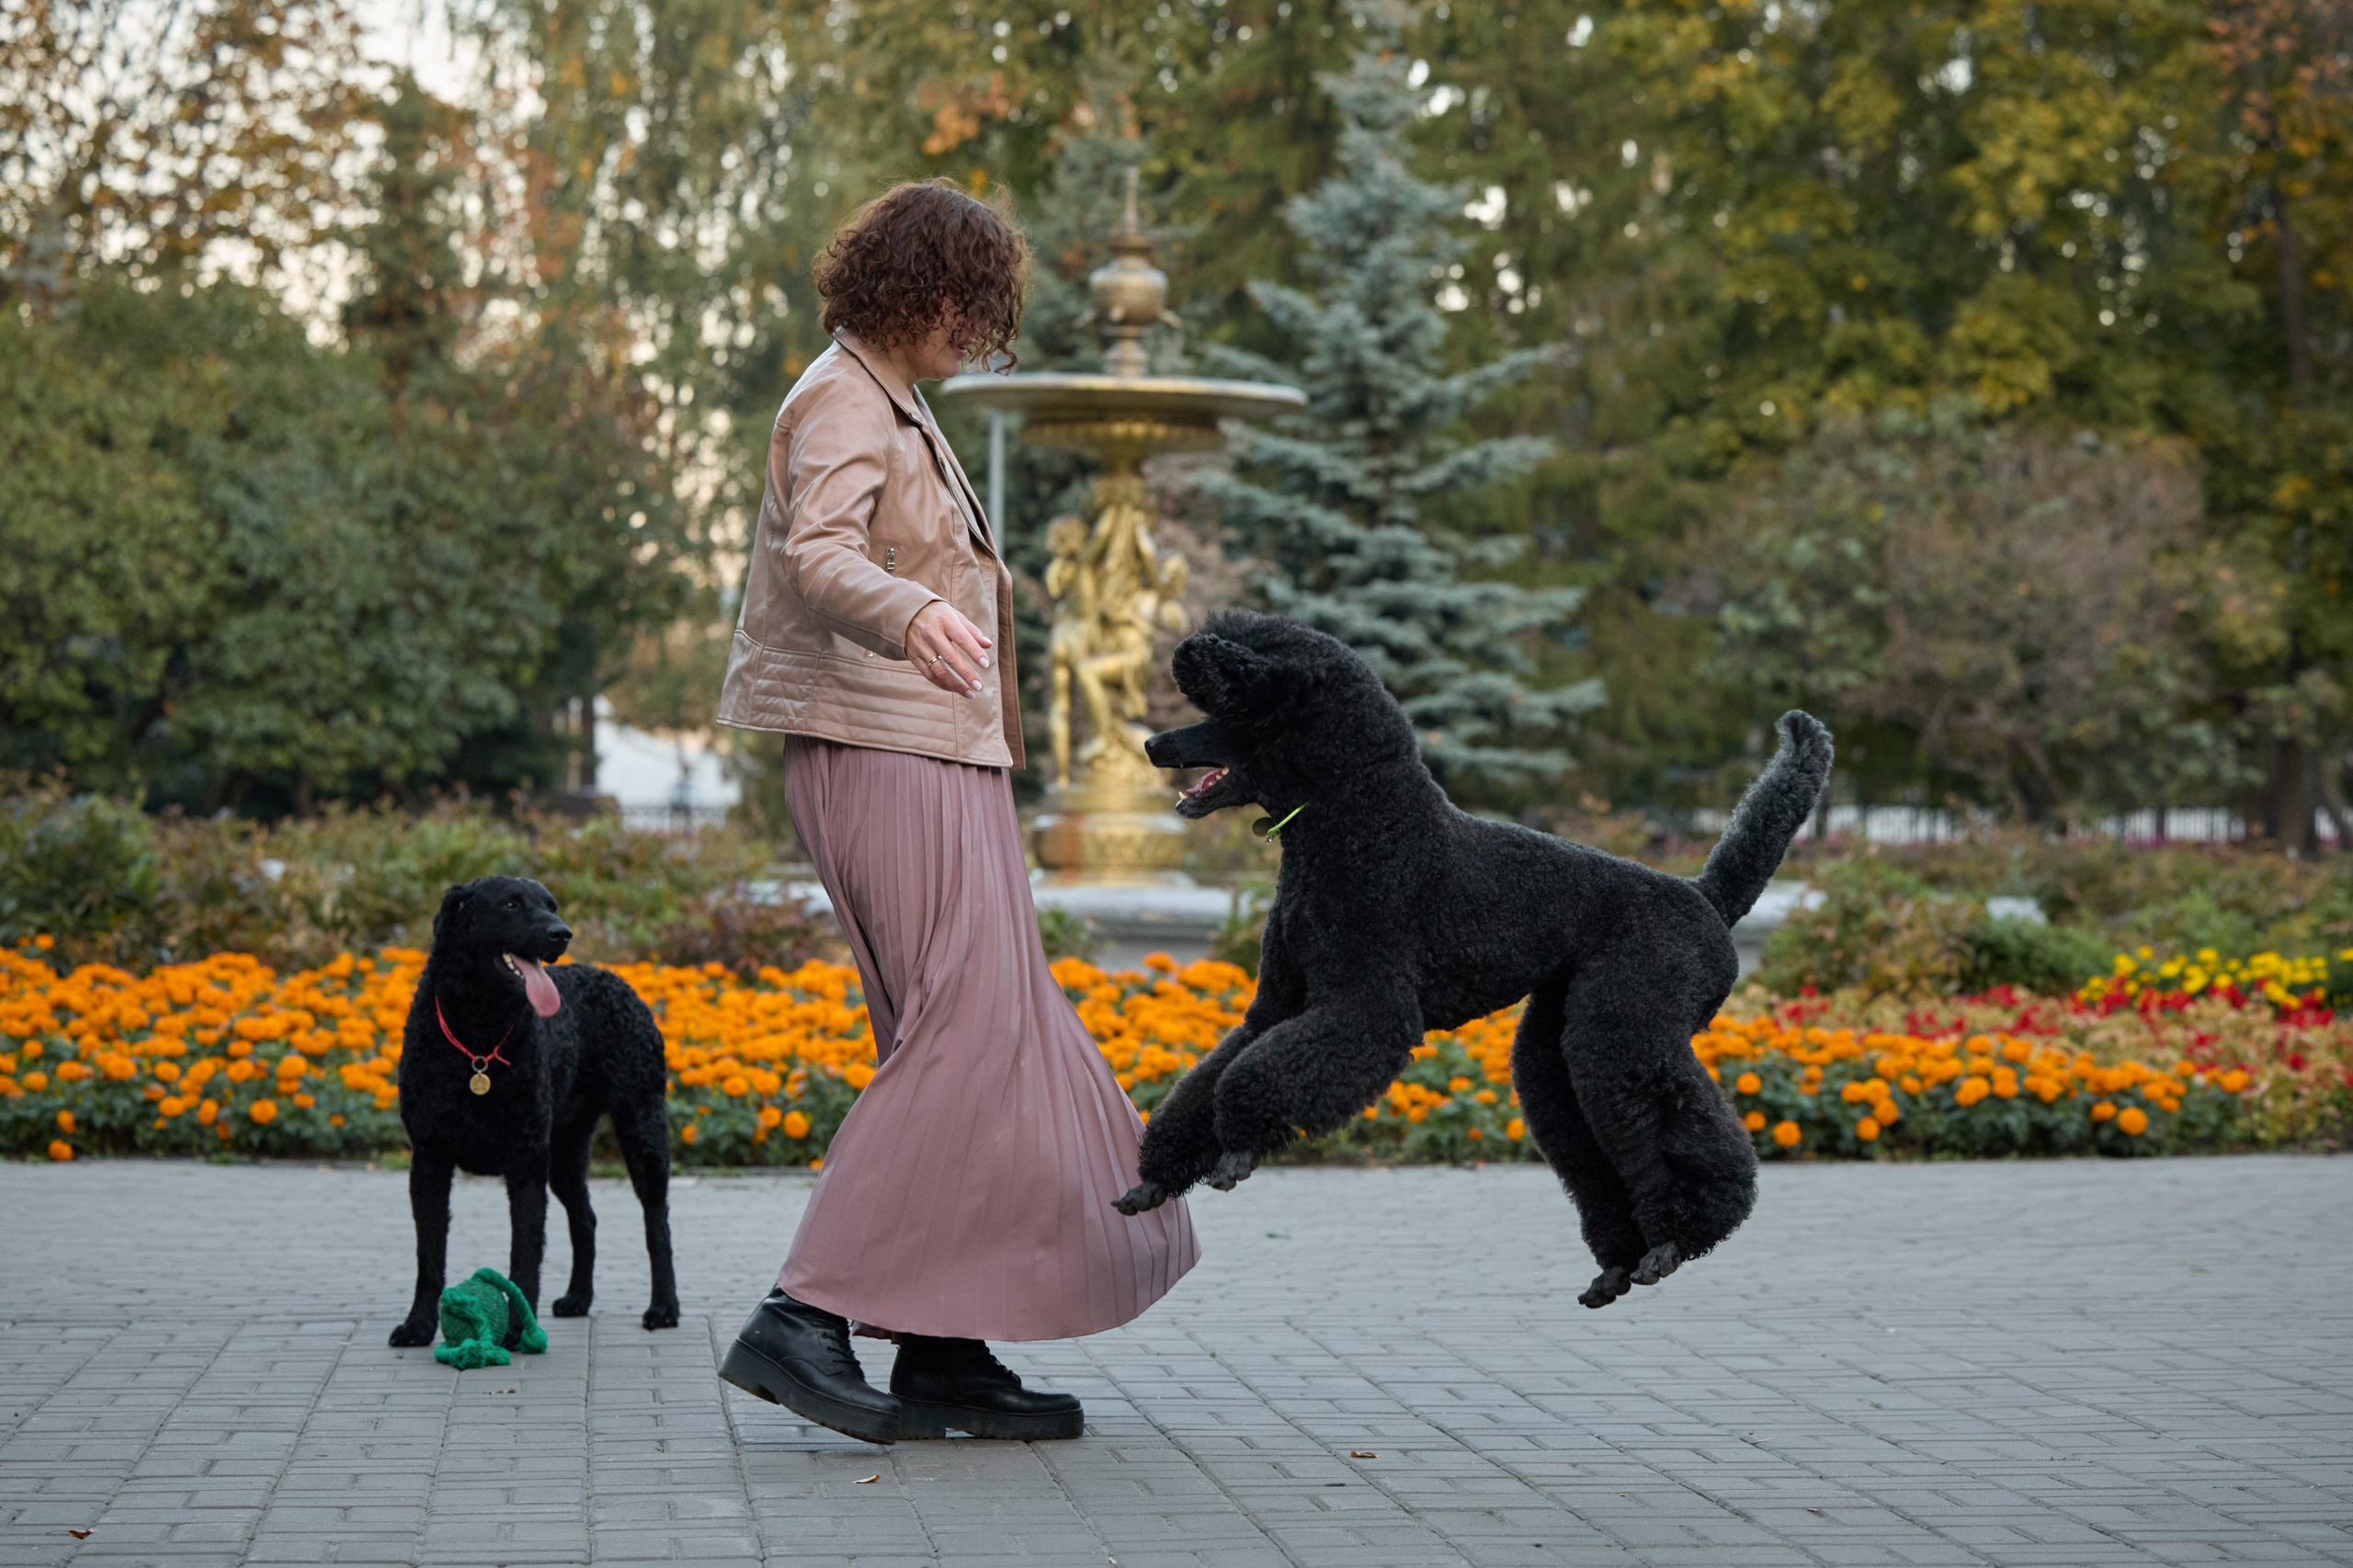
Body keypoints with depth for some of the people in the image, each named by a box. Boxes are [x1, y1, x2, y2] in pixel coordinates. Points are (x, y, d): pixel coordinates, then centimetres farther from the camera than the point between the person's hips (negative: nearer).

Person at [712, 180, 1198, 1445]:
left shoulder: (889, 404, 22)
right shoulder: (844, 403, -10)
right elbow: (815, 553, -29)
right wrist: (912, 616, -49)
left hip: (926, 761, 11)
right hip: (887, 757, -11)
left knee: (973, 1044, 8)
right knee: (964, 1044, -17)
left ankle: (947, 1354, 9)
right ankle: (803, 1319, -20)